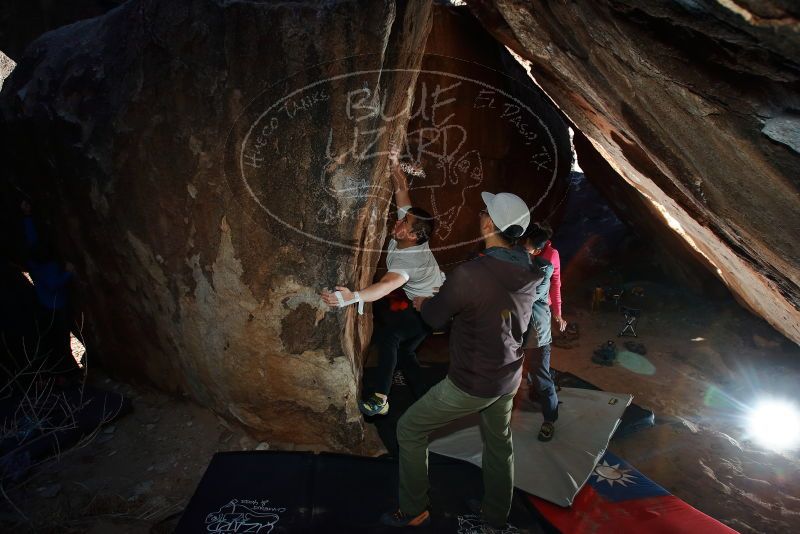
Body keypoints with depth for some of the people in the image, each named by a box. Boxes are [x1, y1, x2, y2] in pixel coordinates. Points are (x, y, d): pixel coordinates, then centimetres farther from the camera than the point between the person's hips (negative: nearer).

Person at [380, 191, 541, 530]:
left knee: (409, 430, 12)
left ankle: (414, 512, 26)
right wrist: (444, 299, 14)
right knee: (499, 443, 25)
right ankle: (497, 516, 43)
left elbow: (434, 318, -13)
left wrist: (423, 303, 9)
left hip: (471, 384, -7)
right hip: (509, 378, 7)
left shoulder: (469, 274, -28)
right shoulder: (528, 273, -6)